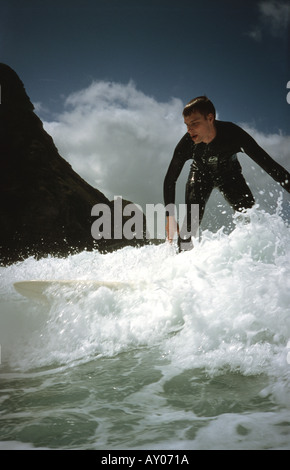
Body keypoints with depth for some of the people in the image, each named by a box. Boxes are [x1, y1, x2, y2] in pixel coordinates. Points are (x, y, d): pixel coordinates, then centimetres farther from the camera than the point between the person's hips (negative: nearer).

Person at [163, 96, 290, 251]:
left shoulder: (232, 133, -37)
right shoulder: (186, 144, -32)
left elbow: (268, 164, -34)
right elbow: (170, 180, -18)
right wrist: (170, 216, -21)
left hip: (229, 173, 0)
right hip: (201, 173, 0)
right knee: (191, 221, -18)